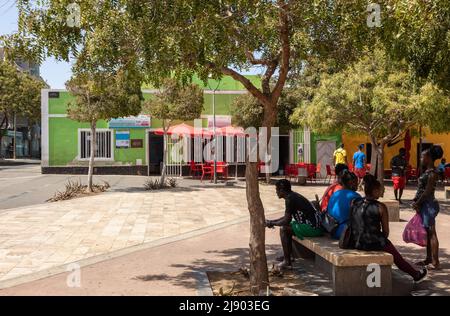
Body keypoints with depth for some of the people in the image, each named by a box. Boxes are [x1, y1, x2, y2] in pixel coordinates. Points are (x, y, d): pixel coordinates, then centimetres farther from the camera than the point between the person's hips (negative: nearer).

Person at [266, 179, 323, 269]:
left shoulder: (290, 199, -16)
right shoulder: (293, 195, 13)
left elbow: (287, 220, -15)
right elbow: (287, 217, 23)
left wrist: (272, 224, 0)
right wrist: (272, 221, 18)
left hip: (312, 228, -10)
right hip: (315, 225, 10)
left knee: (283, 229, -9)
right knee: (287, 227, 21)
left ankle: (287, 262, -6)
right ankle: (288, 255, 29)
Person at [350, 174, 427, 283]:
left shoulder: (355, 203, -1)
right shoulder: (381, 207, -14)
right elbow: (386, 231, -9)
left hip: (357, 244, 5)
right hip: (375, 244, -5)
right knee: (396, 257, 22)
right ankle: (416, 275, 45)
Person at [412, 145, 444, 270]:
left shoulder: (432, 172, -16)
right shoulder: (427, 171, 13)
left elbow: (428, 191, -19)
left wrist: (417, 203, -14)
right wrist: (416, 201, 4)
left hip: (428, 204, -10)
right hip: (425, 205, 10)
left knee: (431, 233, -7)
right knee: (427, 233, 15)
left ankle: (435, 262, -3)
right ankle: (429, 258, 23)